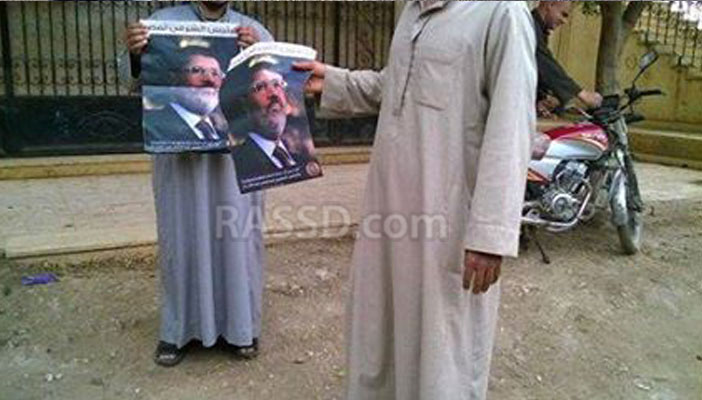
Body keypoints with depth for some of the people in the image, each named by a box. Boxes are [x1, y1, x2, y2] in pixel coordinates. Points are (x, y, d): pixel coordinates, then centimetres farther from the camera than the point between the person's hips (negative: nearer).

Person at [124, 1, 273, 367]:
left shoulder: (252, 30, 9)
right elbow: (139, 82, 0)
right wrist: (135, 54, -22)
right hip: (180, 153, 0)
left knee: (237, 236, 5)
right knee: (183, 237, 6)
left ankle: (241, 324, 21)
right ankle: (179, 328, 20)